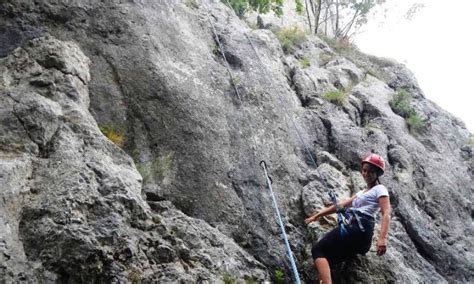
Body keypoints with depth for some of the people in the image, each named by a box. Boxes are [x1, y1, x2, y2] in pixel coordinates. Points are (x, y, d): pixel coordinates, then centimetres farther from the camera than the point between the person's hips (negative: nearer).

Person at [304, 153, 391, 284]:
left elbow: (386, 213, -10)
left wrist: (382, 238, -26)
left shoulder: (380, 189, 5)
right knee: (324, 259, 0)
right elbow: (341, 205, 31)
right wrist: (317, 215, 28)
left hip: (359, 228, -8)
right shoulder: (362, 192, 31)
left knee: (318, 250, -15)